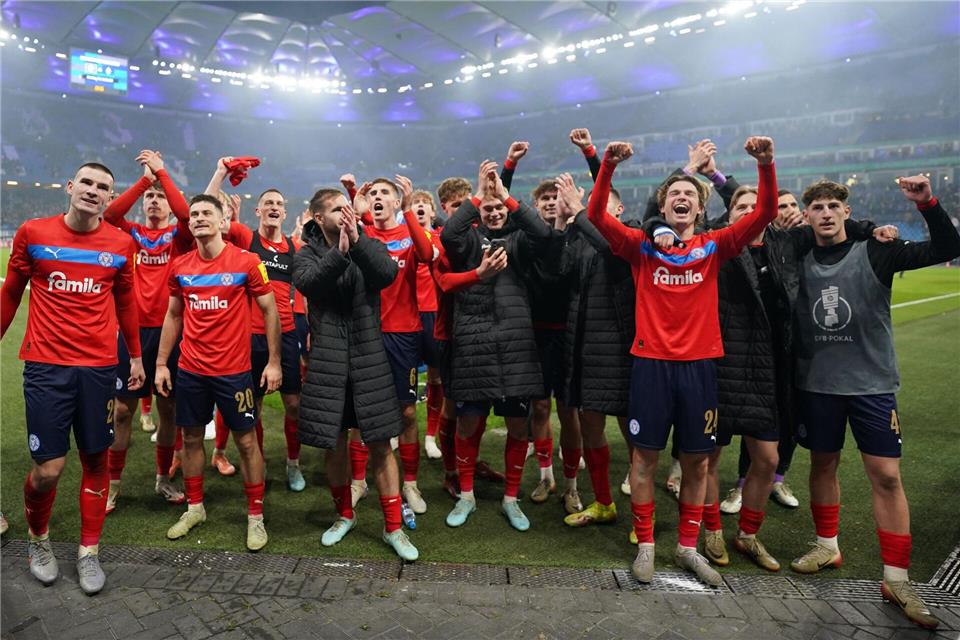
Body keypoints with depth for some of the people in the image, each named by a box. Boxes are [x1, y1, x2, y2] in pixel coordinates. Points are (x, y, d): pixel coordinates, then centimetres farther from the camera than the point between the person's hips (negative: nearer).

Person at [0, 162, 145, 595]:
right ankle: (37, 539, 28)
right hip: (46, 365, -1)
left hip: (100, 367, 2)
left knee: (95, 460, 8)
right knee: (49, 467, -3)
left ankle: (89, 551, 25)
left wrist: (135, 355, 17)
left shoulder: (121, 245, 2)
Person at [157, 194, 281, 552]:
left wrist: (274, 361, -7)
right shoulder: (180, 267, 4)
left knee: (246, 440, 3)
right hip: (190, 370, 4)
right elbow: (173, 316, 14)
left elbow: (269, 311, -4)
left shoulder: (246, 262, -8)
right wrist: (161, 363, 11)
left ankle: (255, 516, 16)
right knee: (191, 438, 14)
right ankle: (194, 508, 32)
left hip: (233, 370, -4)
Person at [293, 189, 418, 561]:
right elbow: (306, 282, -17)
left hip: (369, 358, 0)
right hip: (327, 361, 1)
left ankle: (393, 527, 13)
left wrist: (357, 241, -22)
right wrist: (339, 252, -27)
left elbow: (389, 273, -15)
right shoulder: (307, 253, 5)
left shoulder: (369, 246, 6)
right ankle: (345, 515, 32)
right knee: (334, 444, 9)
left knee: (381, 444, 1)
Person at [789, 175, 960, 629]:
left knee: (887, 476, 0)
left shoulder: (875, 253, -5)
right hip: (817, 384, 2)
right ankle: (827, 546, 34)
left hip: (872, 383, -2)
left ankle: (896, 579, 13)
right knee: (823, 465, 14)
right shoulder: (800, 262, 1)